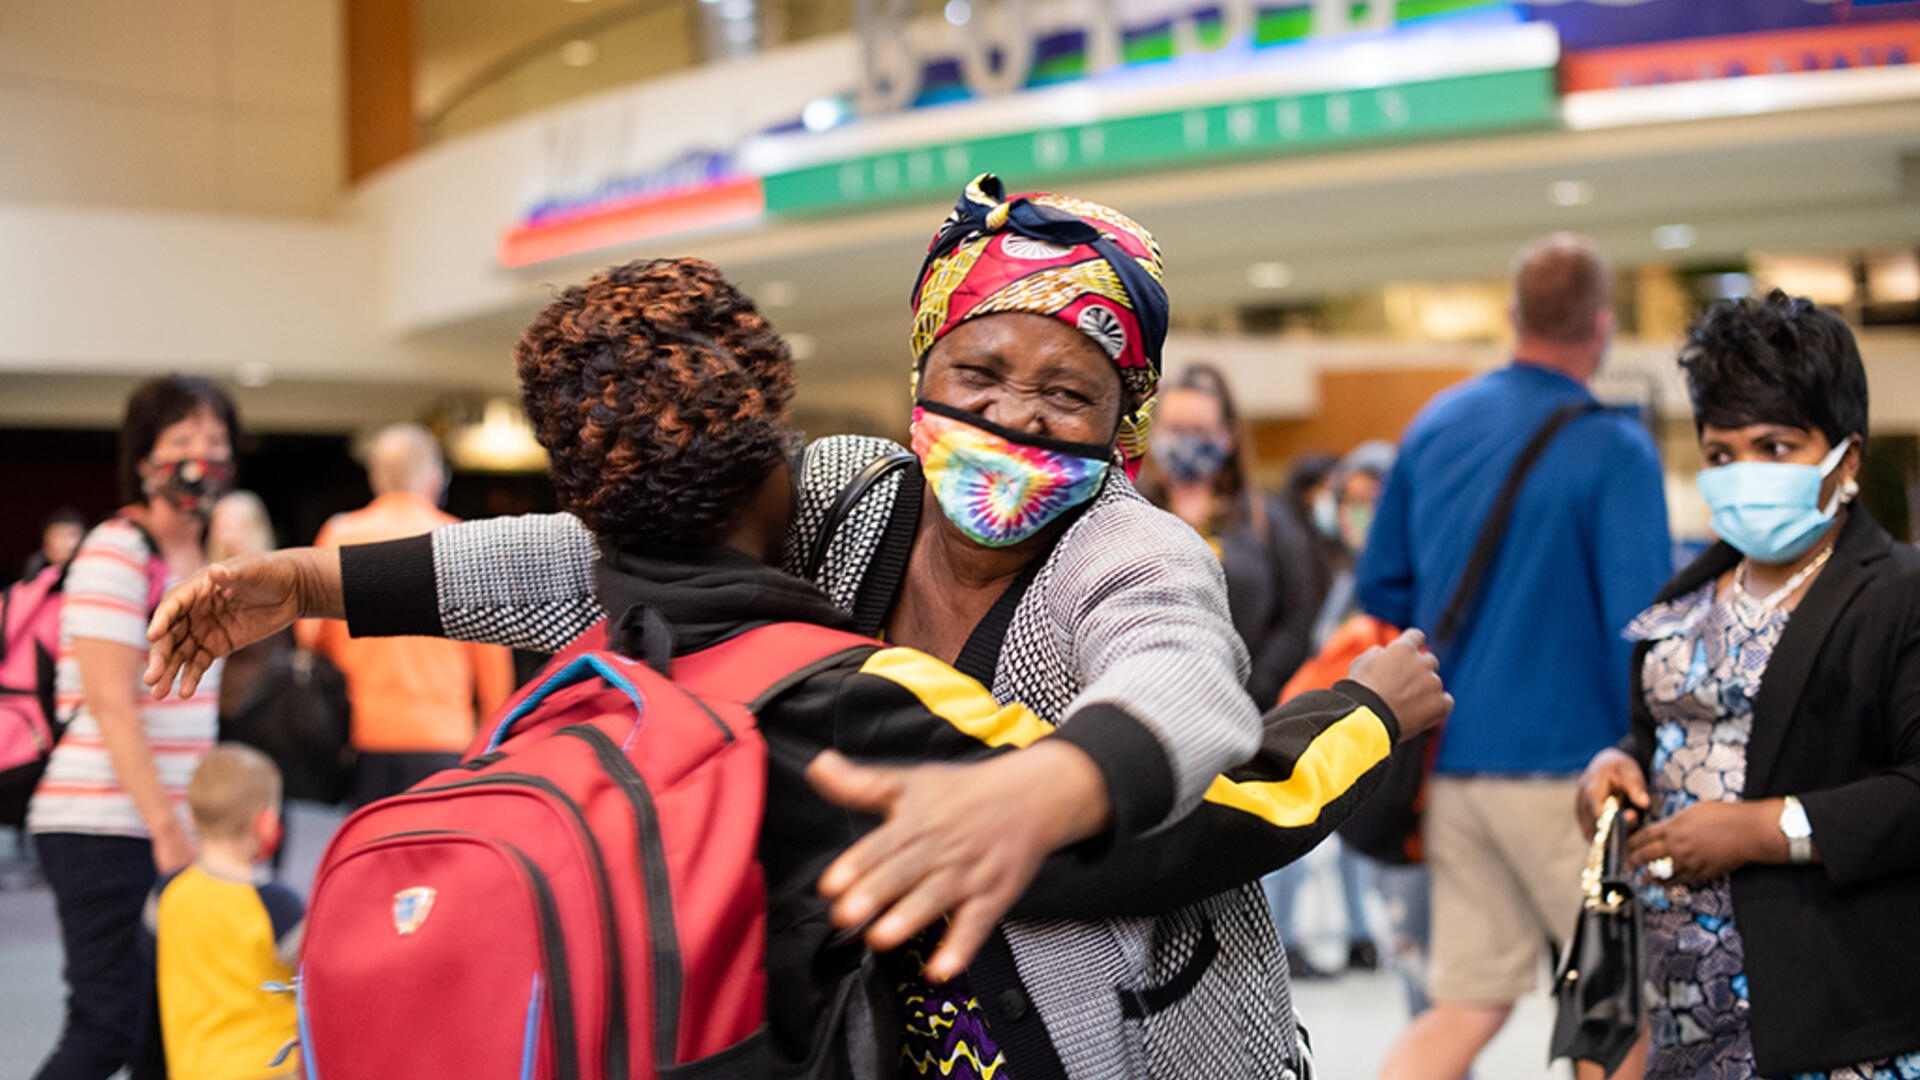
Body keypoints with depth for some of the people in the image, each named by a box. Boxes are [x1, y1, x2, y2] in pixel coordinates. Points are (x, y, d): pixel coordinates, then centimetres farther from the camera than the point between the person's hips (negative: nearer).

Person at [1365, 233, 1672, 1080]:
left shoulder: (1435, 425, 8)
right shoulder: (1616, 450, -11)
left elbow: (1379, 589, 14)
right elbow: (1639, 630, -16)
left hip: (1453, 764, 6)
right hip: (1565, 767, -6)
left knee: (1464, 1009, 10)